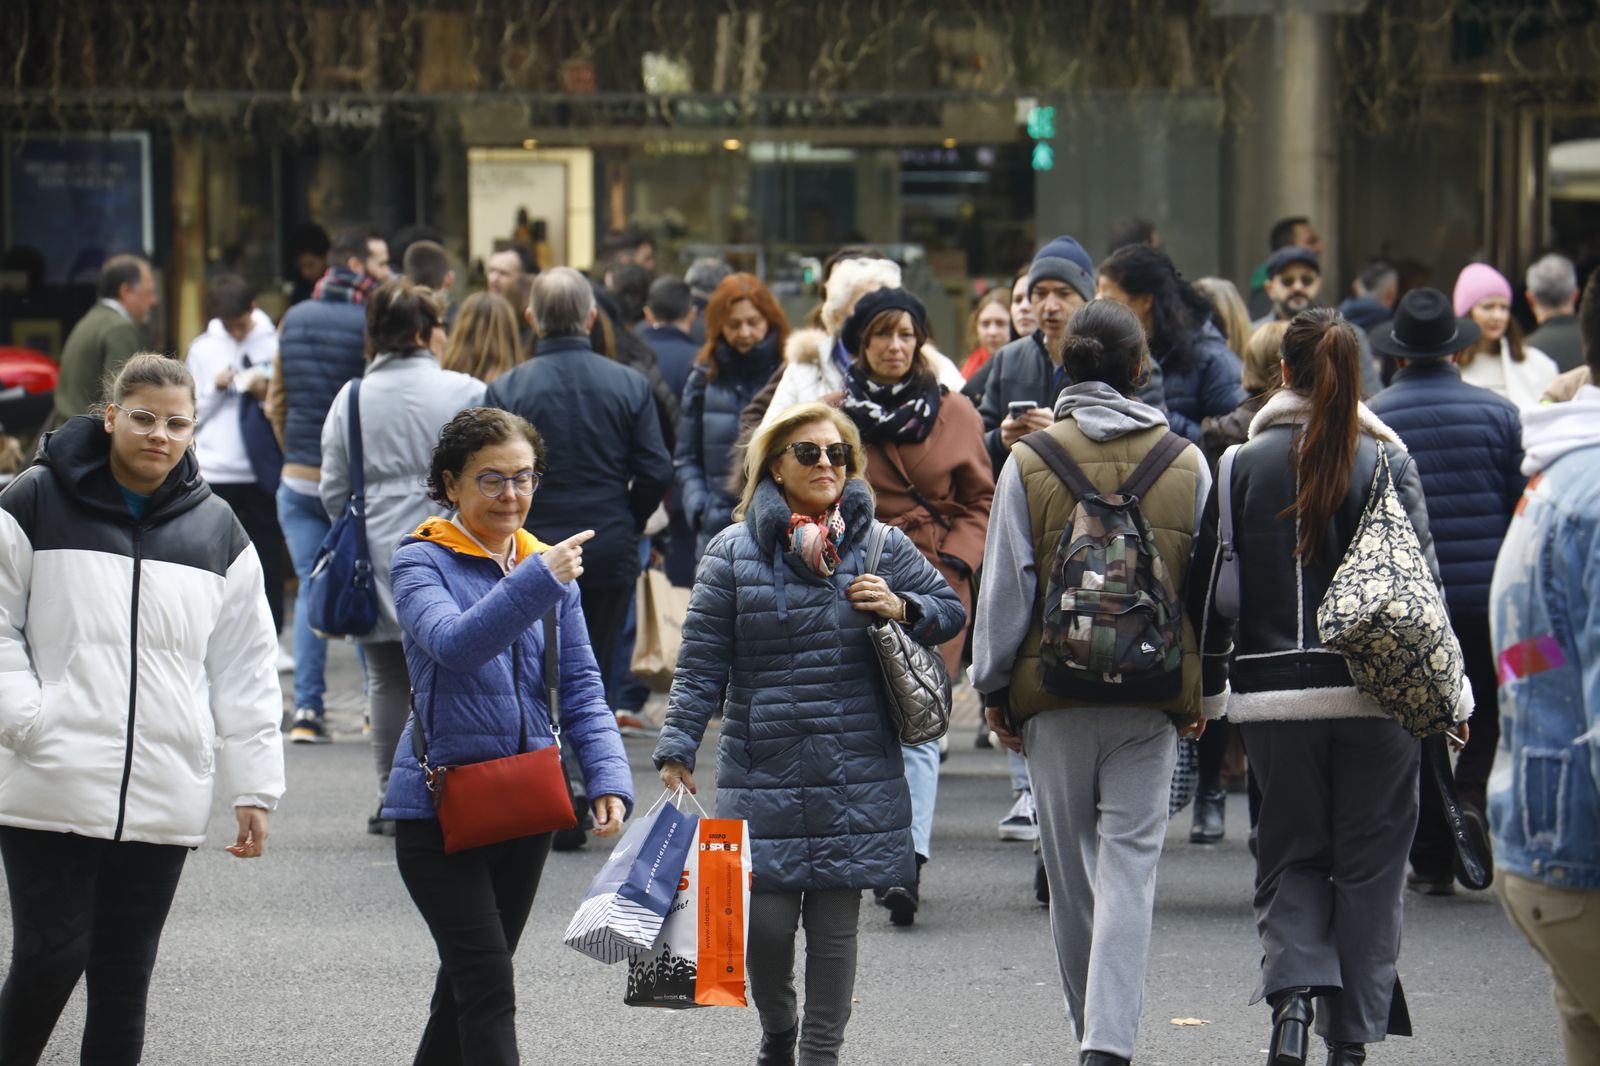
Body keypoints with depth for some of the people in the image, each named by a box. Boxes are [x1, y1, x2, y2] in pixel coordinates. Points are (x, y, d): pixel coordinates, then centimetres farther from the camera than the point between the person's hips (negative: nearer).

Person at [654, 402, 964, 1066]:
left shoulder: (881, 547, 6)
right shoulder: (735, 552, 2)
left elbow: (951, 611, 17)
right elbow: (701, 665, 3)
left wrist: (902, 608, -4)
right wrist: (676, 752, -3)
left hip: (856, 779, 1)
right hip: (762, 774, -1)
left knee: (834, 922, 0)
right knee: (765, 921, -4)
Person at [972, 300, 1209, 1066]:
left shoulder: (1029, 462, -3)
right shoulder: (1187, 464, 2)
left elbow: (1006, 584, -2)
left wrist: (994, 690, 7)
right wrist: (1201, 693, 15)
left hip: (1055, 690, 0)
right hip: (1153, 696, 0)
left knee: (1071, 875, 12)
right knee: (1129, 865, -2)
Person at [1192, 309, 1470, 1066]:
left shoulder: (1245, 464, 0)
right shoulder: (1388, 459, -2)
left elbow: (1211, 587, 2)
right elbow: (1422, 579, -3)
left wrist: (1210, 690, 11)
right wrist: (1450, 691, 3)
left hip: (1275, 693, 1)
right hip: (1377, 691, -1)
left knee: (1290, 857, 12)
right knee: (1370, 863, 9)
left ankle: (1292, 992, -12)